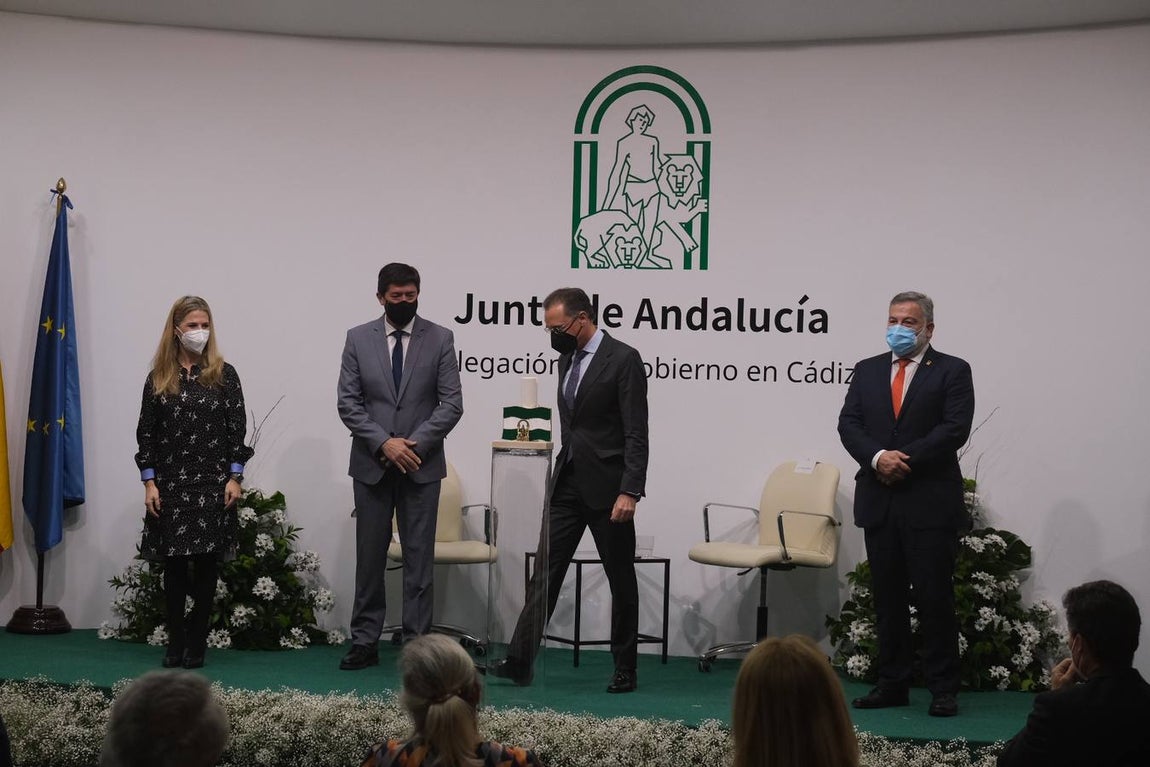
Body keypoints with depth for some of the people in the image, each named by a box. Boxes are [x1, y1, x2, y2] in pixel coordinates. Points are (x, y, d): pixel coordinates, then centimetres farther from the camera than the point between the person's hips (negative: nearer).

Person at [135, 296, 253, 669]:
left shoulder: (223, 374, 2)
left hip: (213, 484, -1)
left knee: (206, 563, 1)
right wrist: (149, 481, -1)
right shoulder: (159, 379, 5)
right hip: (170, 484, 1)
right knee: (174, 564, 3)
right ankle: (175, 642, 11)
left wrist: (234, 477, -6)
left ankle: (197, 642, 9)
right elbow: (146, 432, 5)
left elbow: (237, 428, 1)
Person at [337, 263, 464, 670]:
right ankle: (365, 642, 12)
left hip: (421, 464, -1)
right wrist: (383, 443, -13)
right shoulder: (358, 339, 4)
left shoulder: (440, 339, 1)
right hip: (371, 465, 1)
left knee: (419, 558, 2)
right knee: (369, 557, 6)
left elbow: (452, 403, -3)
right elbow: (348, 403, -1)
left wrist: (416, 443, -13)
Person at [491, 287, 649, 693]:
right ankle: (520, 660, 1)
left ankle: (625, 669, 13)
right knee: (544, 572, 1)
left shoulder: (623, 359, -11)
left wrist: (629, 492, -22)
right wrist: (561, 473, 18)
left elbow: (636, 433, -16)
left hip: (606, 487, -7)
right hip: (567, 484, 7)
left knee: (620, 579, 5)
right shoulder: (567, 360, 12)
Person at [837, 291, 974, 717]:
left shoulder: (952, 371, 1)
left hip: (931, 504, -4)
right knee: (887, 599, 9)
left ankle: (943, 690, 4)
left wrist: (906, 459, -15)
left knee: (935, 598, -3)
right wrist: (878, 457, -13)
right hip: (879, 502, 4)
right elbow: (849, 424, 5)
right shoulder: (867, 371, 14)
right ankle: (892, 684, 16)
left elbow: (955, 429, -10)